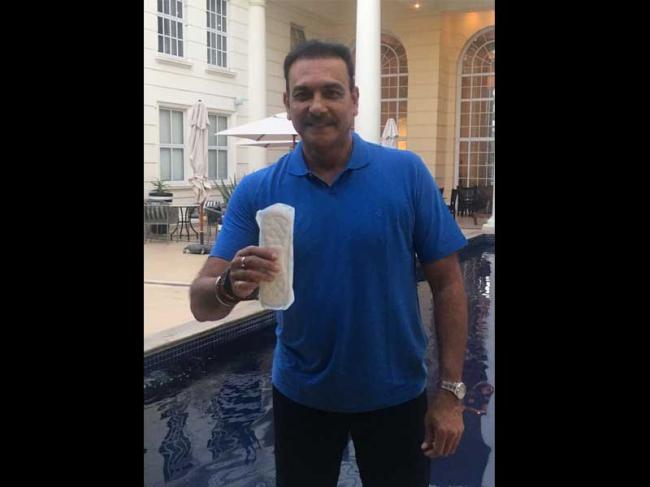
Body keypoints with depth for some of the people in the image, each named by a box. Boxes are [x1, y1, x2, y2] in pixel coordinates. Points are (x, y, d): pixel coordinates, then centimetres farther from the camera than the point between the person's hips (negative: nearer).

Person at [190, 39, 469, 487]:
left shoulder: (407, 173, -10)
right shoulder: (257, 191, -8)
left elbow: (447, 284, -6)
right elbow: (202, 303, -11)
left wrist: (450, 390, -8)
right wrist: (231, 286, -33)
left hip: (395, 395, 0)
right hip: (301, 396, 1)